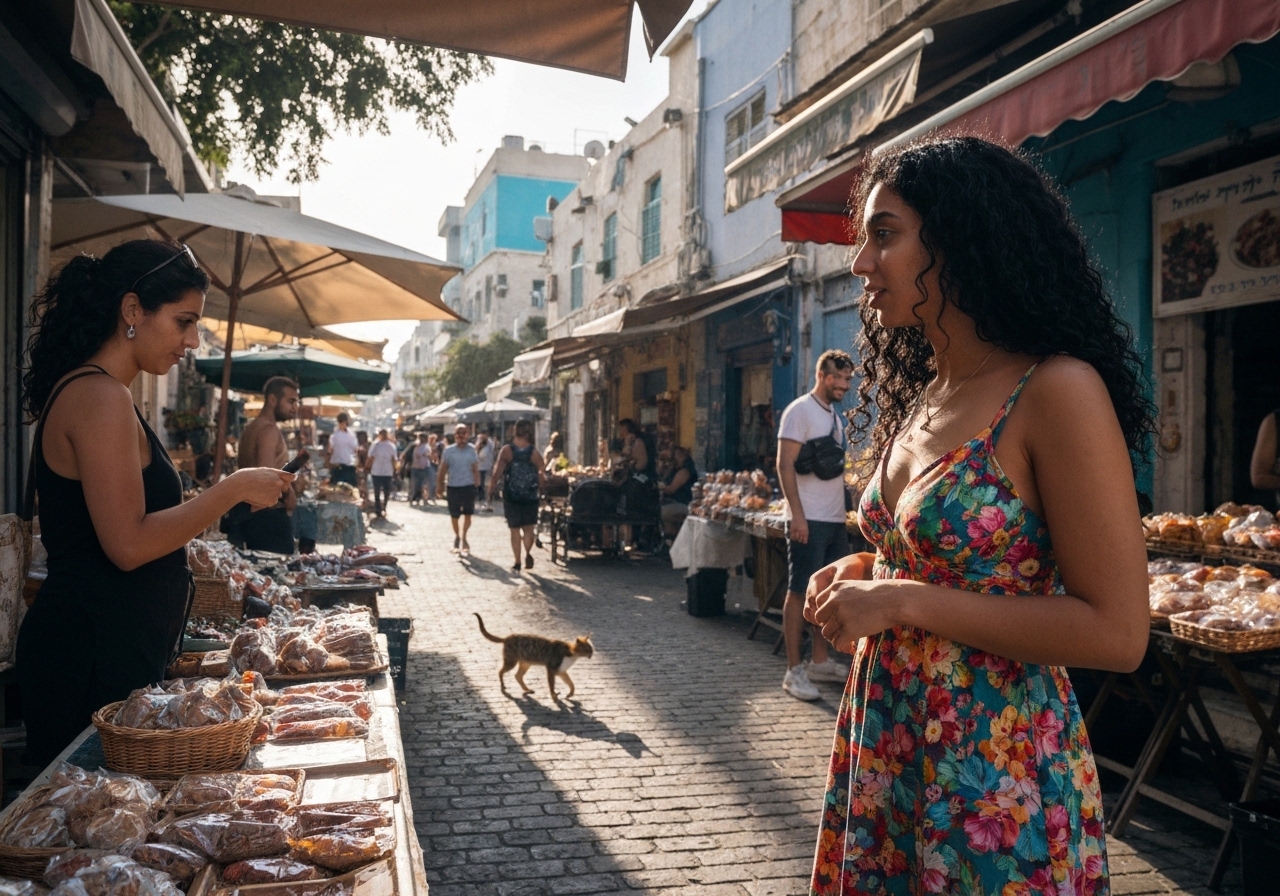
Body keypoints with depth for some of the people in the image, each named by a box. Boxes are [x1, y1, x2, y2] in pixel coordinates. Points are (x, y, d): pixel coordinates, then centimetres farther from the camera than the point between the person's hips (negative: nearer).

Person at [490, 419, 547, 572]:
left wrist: (490, 490, -1)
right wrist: (540, 488, 14)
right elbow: (542, 476, -4)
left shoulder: (506, 450, -6)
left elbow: (497, 472, -10)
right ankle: (528, 552, -11)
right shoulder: (534, 452, -3)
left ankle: (517, 563, 10)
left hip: (511, 496, 0)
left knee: (515, 530, 9)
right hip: (530, 496, 0)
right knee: (528, 528, 13)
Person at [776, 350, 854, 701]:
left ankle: (820, 661, 23)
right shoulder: (800, 411, -9)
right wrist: (797, 514, -21)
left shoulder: (836, 416, 17)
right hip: (809, 520, -8)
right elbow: (785, 465, -15)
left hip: (836, 519, 9)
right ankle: (794, 671, 0)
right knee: (800, 592, -5)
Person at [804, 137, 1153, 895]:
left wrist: (906, 602, -21)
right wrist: (863, 573, 1)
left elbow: (1116, 633, -20)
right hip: (885, 743, 7)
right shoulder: (917, 397, 7)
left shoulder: (1057, 392, -17)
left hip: (997, 769, -7)